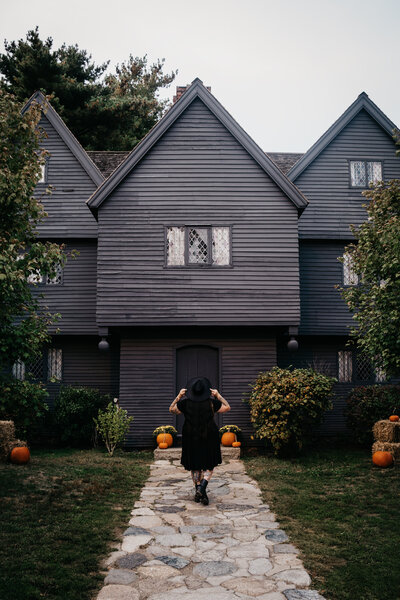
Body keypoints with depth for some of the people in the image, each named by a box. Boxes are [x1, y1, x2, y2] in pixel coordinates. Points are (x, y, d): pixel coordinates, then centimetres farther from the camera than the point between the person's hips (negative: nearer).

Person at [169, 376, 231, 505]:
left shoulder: (185, 403, -10)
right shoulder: (212, 402, -11)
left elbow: (171, 409, 7)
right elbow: (227, 407, 3)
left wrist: (179, 396, 9)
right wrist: (218, 396, 7)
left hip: (191, 439, 1)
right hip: (209, 439, -1)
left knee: (195, 466, 16)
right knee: (209, 466, 9)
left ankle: (198, 491, 19)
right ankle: (202, 488, -11)